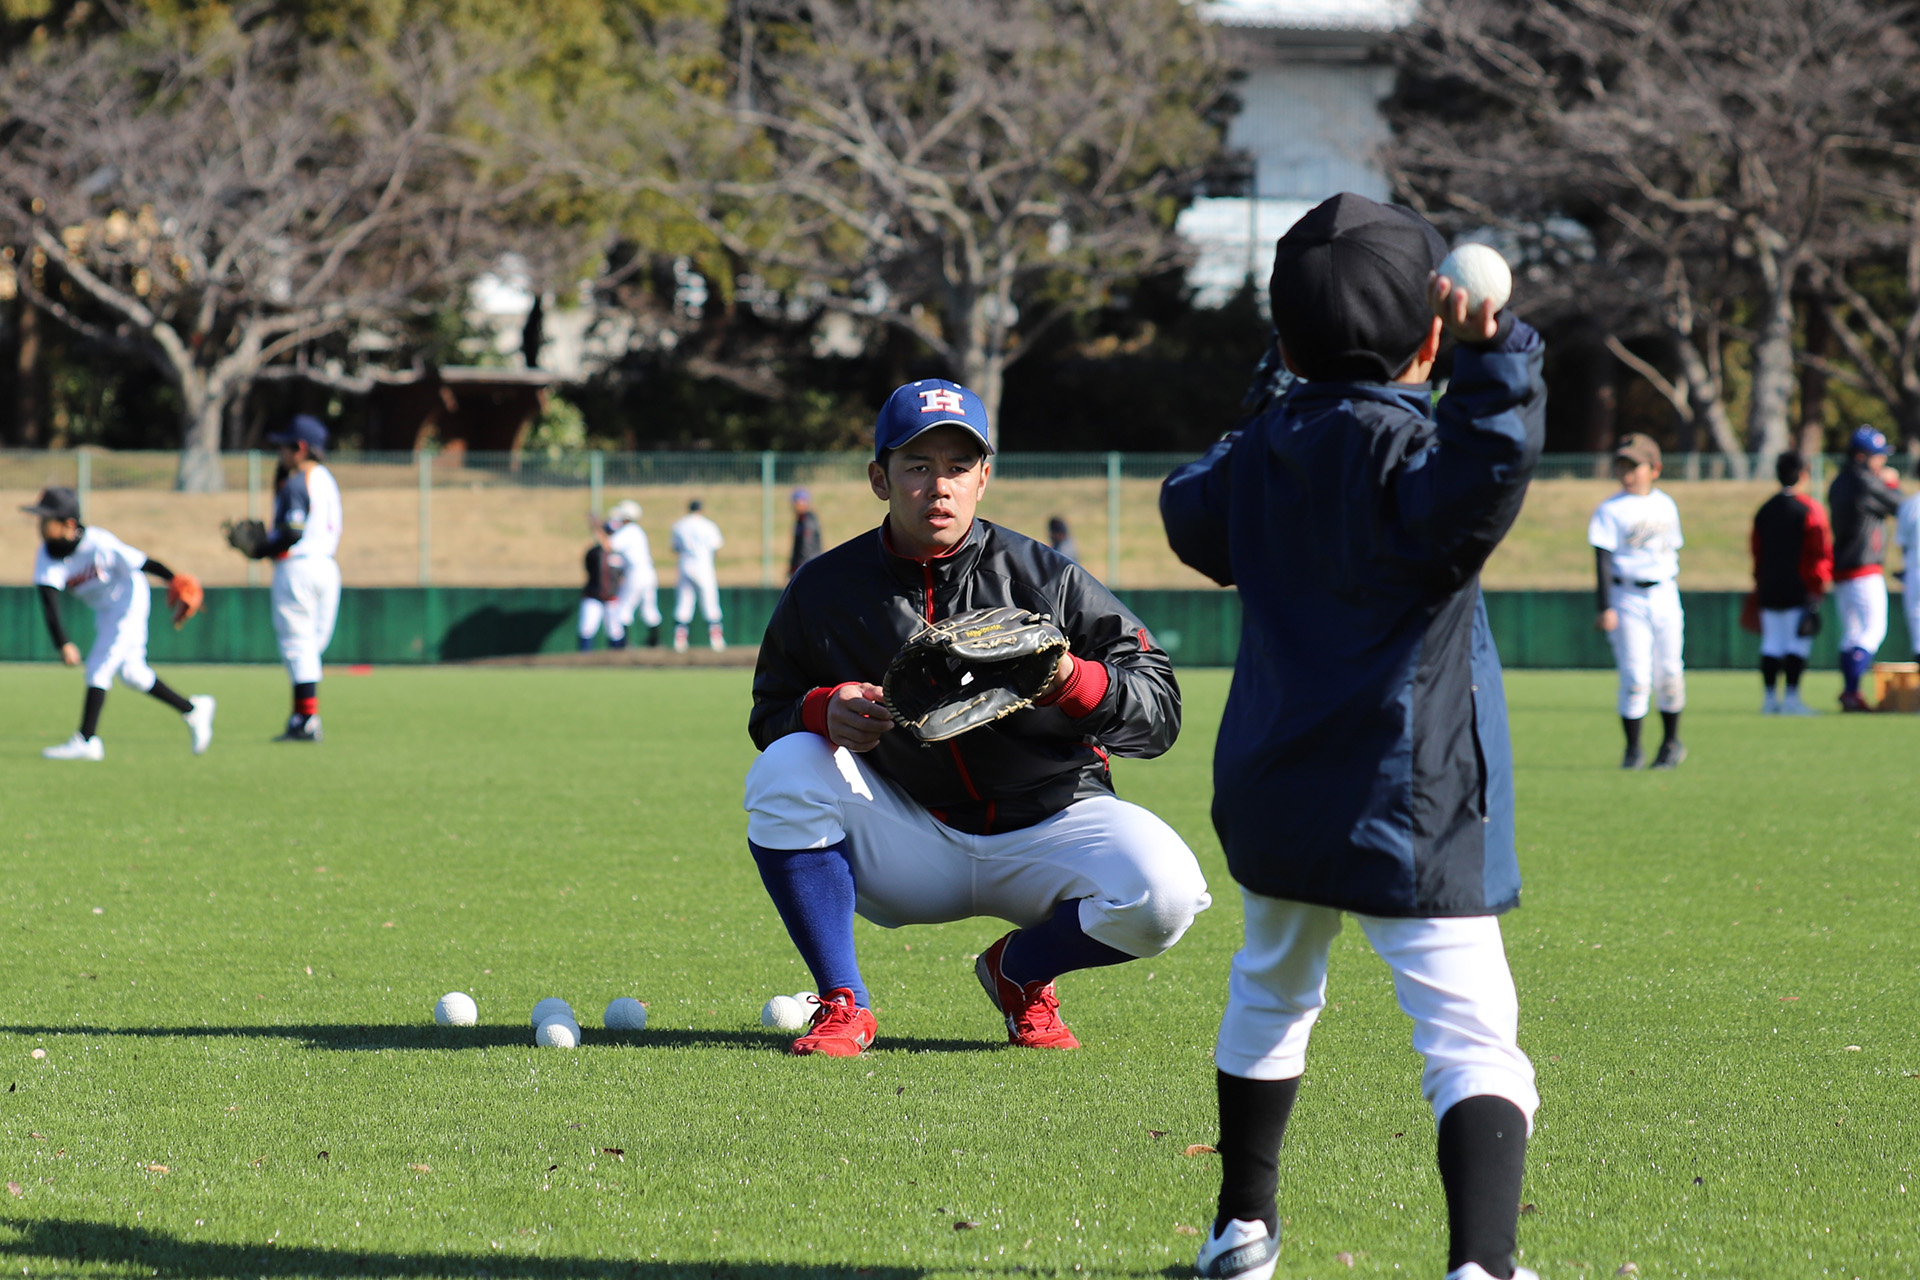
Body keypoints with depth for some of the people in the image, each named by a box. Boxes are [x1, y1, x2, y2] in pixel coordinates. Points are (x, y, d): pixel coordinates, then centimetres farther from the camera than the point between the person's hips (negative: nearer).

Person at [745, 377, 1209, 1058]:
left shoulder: (1044, 580, -9)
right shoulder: (823, 589, -3)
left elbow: (1159, 708, -10)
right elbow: (771, 715, 5)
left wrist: (1071, 681, -31)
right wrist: (826, 711, -18)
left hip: (1045, 828, -1)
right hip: (910, 847, 1)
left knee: (1162, 892, -29)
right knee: (785, 769, -24)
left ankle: (1020, 971, 5)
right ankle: (842, 1005, -12)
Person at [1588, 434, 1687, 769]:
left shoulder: (1666, 506, 10)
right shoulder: (1611, 511, -4)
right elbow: (1603, 559, -8)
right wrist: (1604, 608, -15)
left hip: (1665, 595, 4)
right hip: (1627, 597, -4)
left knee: (1669, 673, 6)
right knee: (1635, 677, -7)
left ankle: (1671, 741, 23)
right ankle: (1633, 750, 2)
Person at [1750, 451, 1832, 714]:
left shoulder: (1765, 510, 11)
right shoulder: (1810, 508, -7)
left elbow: (1757, 549, 15)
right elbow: (1820, 549, -11)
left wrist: (1759, 585, 20)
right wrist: (1823, 578, -3)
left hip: (1769, 588, 5)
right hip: (1800, 589, -5)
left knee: (1771, 644, 7)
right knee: (1798, 643, -4)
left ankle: (1770, 698, 7)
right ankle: (1791, 698, -9)